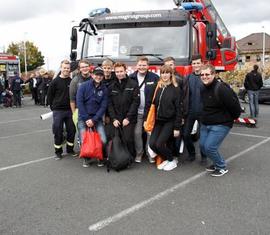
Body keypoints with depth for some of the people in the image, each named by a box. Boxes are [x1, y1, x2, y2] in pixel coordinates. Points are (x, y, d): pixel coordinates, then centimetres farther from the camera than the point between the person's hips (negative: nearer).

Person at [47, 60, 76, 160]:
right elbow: (50, 96, 0)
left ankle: (70, 149, 26)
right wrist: (53, 107, -1)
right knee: (58, 132, 4)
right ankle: (58, 152, 17)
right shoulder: (55, 81, -4)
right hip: (58, 111, -3)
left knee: (71, 131, 9)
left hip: (69, 110, 3)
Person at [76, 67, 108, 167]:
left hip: (97, 118, 1)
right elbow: (79, 103, -7)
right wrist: (86, 119, -11)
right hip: (83, 118, -1)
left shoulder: (104, 89, 2)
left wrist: (94, 120, -12)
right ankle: (85, 159, 26)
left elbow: (103, 106, -2)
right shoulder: (84, 86, -2)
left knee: (103, 140, -10)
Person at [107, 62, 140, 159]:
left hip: (129, 119, -3)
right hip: (116, 119, 3)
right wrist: (113, 118, -4)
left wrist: (128, 118, -11)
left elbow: (136, 102, -6)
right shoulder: (112, 87, 11)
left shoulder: (133, 84, 0)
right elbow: (109, 104, 7)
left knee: (128, 139, -11)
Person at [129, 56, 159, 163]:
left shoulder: (155, 78, -3)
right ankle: (139, 153, 22)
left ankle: (150, 153, 19)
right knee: (137, 133, 6)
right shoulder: (131, 78, 2)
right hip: (137, 111, 1)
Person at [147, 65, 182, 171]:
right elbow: (150, 103, 6)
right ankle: (166, 159, 22)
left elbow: (178, 109, -8)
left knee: (159, 144, -11)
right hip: (158, 120, 5)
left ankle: (172, 161, 16)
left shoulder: (175, 89, -7)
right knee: (152, 144, -4)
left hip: (170, 121, -4)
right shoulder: (157, 87, 4)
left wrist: (177, 127, -10)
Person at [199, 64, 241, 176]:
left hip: (221, 125, -8)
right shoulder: (203, 89, 5)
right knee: (203, 146, 9)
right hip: (205, 124, 8)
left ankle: (222, 167, 12)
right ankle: (217, 162, 33)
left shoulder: (222, 89, -21)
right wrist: (203, 119, 16)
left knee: (210, 147, -13)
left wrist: (228, 118, -6)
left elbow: (235, 107, -20)